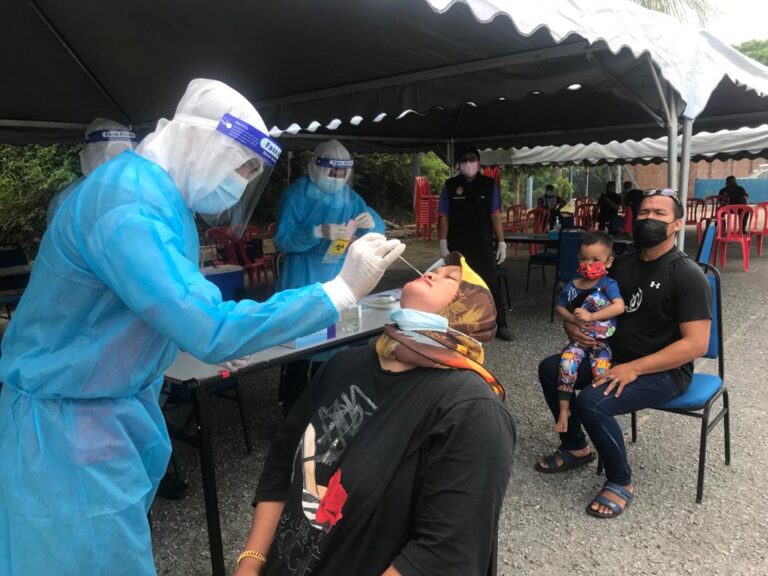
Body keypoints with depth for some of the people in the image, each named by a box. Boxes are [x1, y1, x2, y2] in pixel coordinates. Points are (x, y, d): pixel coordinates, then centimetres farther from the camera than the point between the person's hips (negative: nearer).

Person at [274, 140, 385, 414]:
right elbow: (282, 240, -16)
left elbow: (377, 232, 6)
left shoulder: (350, 196, 7)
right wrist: (319, 232, -29)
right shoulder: (297, 194, -10)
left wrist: (371, 222, -18)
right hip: (303, 283, -6)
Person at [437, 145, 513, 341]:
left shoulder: (489, 185, 3)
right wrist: (443, 244, -6)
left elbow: (495, 216, 3)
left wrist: (501, 243, -1)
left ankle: (500, 325, 9)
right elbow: (443, 217, 1)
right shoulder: (450, 186, 1)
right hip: (458, 246, 0)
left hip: (483, 245, 0)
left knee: (491, 284, 0)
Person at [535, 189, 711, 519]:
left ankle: (621, 483, -4)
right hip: (614, 358, 8)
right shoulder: (623, 265, 7)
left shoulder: (688, 275, -15)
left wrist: (634, 368, -27)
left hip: (664, 371, -8)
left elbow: (697, 343, -22)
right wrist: (572, 327, -9)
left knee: (591, 402, -29)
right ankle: (575, 447, 19)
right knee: (551, 369, 1)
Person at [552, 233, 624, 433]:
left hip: (602, 340, -2)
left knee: (601, 367, -27)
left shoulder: (609, 284, -4)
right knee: (566, 361, -24)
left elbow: (619, 307, -18)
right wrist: (573, 319, -4)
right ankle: (564, 409, -14)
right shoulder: (572, 286, 6)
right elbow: (559, 307, 16)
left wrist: (591, 316, -23)